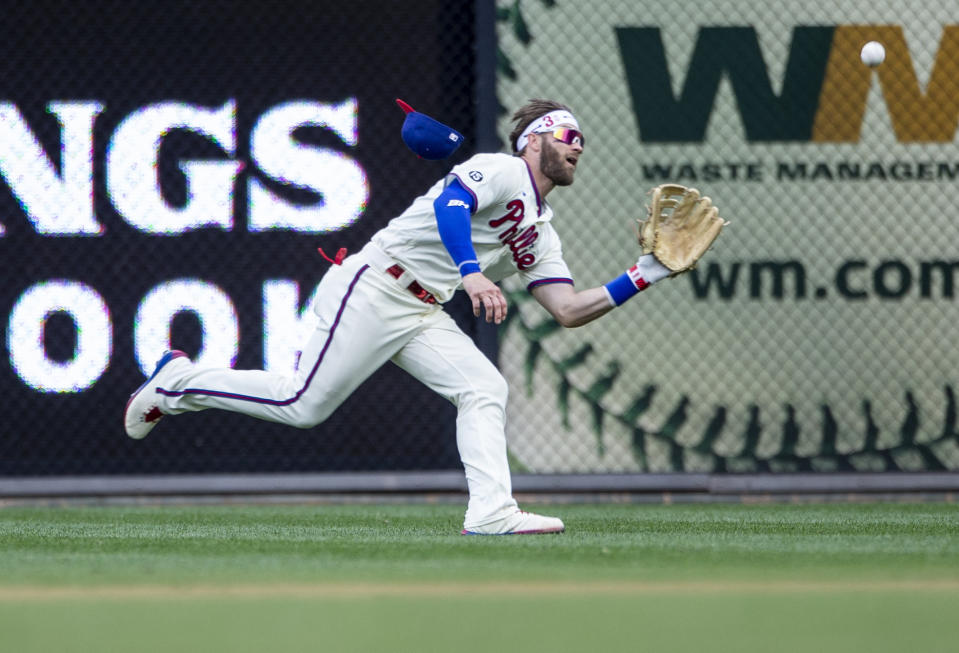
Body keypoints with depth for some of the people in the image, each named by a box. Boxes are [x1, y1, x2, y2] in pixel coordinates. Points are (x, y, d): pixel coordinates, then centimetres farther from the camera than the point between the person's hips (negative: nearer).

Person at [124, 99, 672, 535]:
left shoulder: (540, 233, 20)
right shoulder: (500, 171, -7)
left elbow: (569, 309, 14)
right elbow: (450, 204, -26)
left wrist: (643, 277, 7)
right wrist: (471, 272, -41)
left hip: (422, 316, 9)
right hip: (374, 290, -9)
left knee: (487, 390, -8)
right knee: (305, 405, -13)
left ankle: (492, 513, -20)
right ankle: (178, 383, 4)